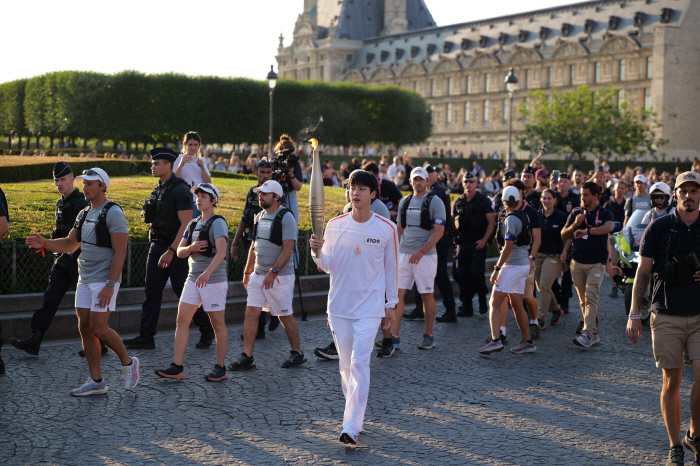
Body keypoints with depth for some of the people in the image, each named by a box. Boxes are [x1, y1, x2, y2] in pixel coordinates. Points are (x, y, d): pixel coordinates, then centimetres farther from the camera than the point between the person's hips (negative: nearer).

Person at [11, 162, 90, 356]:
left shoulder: (82, 203, -14)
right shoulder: (61, 203, 14)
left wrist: (67, 254, -25)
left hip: (78, 258, -8)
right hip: (63, 259, 8)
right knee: (50, 298, 3)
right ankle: (34, 340, 2)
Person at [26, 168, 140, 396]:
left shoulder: (113, 213, -13)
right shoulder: (84, 214, 13)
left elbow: (120, 252, -17)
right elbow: (69, 244, 20)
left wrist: (110, 284, -22)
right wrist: (44, 243, 2)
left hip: (104, 280, -8)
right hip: (84, 280, 9)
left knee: (98, 328, -11)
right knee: (85, 327, 6)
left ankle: (128, 362, 13)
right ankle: (96, 381, 12)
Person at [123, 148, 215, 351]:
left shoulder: (180, 190, -15)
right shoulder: (158, 189, 12)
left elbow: (186, 224, -21)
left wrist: (171, 251, -25)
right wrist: (157, 248, 18)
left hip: (175, 248, -8)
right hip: (157, 246, 8)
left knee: (184, 292, 1)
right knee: (152, 291, 4)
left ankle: (207, 330, 17)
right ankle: (146, 336, 7)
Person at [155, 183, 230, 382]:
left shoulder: (218, 223, -10)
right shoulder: (193, 224, 14)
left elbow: (221, 252, -25)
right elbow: (179, 251, 13)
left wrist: (207, 273, -39)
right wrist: (191, 248, -11)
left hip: (214, 281, -7)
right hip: (193, 278, 7)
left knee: (218, 324, 2)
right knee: (182, 320, 0)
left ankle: (220, 368, 11)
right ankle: (177, 367, 2)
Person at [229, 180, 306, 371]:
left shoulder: (286, 217, -11)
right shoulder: (260, 216, 13)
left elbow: (288, 249, -17)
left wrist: (273, 272, -23)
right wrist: (247, 271, 16)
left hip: (279, 276, -7)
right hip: (258, 275, 7)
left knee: (285, 316, 2)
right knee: (251, 313, -1)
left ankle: (297, 353, 18)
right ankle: (247, 357, 2)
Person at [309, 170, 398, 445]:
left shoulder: (386, 229, -3)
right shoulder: (335, 225, 1)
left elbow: (391, 269, 5)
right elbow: (328, 267, 2)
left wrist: (391, 305, 6)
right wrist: (317, 252, -18)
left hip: (370, 306, -3)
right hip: (339, 305, 3)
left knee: (360, 362, -12)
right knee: (345, 364, 12)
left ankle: (352, 427, -13)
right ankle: (355, 410, 32)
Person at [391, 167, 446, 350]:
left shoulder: (435, 202, -4)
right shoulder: (404, 201, 13)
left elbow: (439, 231, -10)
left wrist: (421, 251, -18)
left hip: (425, 255, -5)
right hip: (403, 253, 5)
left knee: (427, 294, 3)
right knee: (398, 293, -2)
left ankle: (429, 336, 15)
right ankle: (394, 336, 0)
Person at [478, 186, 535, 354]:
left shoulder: (510, 219, -16)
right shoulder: (524, 216, 9)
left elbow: (508, 246, -21)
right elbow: (529, 240, 23)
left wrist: (497, 268, -19)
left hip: (512, 265, -9)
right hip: (524, 263, 9)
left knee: (495, 302, -11)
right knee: (517, 304, 14)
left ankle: (495, 340, -22)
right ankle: (527, 342, 18)